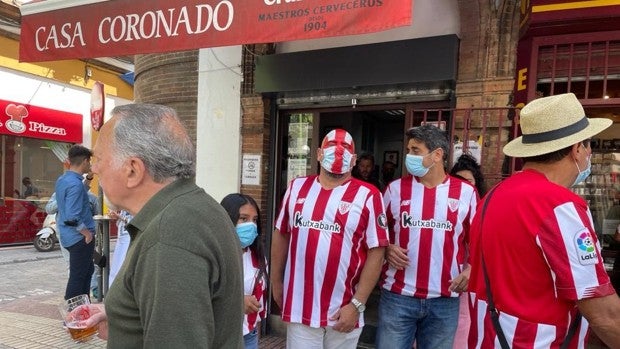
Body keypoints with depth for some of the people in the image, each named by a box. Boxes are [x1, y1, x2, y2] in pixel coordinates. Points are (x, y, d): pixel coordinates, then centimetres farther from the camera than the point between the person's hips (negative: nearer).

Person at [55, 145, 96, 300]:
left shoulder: (61, 180, 8)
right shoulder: (76, 184, -22)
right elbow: (73, 218, -27)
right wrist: (87, 233, -16)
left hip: (68, 235, 10)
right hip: (80, 237, -10)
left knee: (88, 270, 21)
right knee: (78, 276, 1)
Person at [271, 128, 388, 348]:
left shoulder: (367, 195, -8)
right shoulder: (297, 187, 3)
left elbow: (376, 252, -9)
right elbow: (281, 235, 10)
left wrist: (357, 304, -11)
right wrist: (276, 282, 11)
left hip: (344, 310, -1)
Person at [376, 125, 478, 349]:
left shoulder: (466, 192, 0)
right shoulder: (396, 188, 1)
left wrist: (471, 269, -7)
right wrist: (386, 249, -10)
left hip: (445, 300, 1)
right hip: (397, 296, 0)